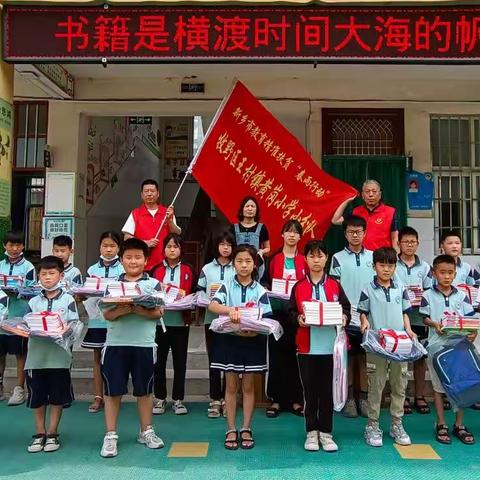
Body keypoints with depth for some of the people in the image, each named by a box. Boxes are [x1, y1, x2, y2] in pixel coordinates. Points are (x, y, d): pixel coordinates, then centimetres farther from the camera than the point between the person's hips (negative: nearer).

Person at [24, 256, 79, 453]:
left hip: (59, 355, -2)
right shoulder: (33, 302, 8)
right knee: (37, 397, 10)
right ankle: (40, 433, 25)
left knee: (58, 397, 7)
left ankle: (52, 433, 21)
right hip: (36, 355, 2)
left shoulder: (68, 300, 0)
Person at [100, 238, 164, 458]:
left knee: (144, 391, 11)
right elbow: (107, 314, -3)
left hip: (144, 345, 0)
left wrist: (137, 309, -23)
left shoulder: (153, 284, 3)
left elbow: (158, 312, -8)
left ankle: (146, 431, 26)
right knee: (113, 391, 5)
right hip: (115, 344, 1)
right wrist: (123, 309, -23)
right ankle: (110, 435, 17)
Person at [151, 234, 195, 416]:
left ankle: (178, 400, 18)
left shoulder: (187, 270, 5)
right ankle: (159, 399, 21)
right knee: (159, 362, 7)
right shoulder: (156, 270, 6)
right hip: (160, 320, 0)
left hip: (181, 322, 0)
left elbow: (193, 293, 3)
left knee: (180, 362, 7)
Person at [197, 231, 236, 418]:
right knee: (213, 359, 6)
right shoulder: (207, 269, 9)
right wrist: (209, 295, -12)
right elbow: (199, 292, 6)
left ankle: (226, 398, 16)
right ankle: (215, 399, 14)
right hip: (212, 318, 1)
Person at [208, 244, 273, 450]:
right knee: (231, 386, 7)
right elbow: (212, 305, -19)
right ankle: (231, 430, 18)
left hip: (252, 342, 1)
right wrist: (230, 310, -37)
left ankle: (246, 429, 21)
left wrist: (254, 330, -24)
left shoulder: (260, 291, 0)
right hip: (229, 340, 0)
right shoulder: (227, 287, -2)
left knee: (248, 387, 9)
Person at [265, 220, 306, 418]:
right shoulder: (273, 258, 5)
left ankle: (296, 399, 15)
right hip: (277, 312, 0)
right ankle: (276, 399, 11)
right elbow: (266, 283, 6)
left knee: (296, 355, 4)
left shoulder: (304, 260, 7)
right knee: (277, 355, 2)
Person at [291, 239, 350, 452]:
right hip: (307, 346, 0)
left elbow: (347, 308, 7)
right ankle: (311, 432, 20)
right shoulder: (298, 287, 5)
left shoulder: (335, 285, 6)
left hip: (330, 345, 0)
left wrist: (344, 317, -13)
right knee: (310, 390, 7)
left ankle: (326, 433, 19)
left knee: (327, 390, 7)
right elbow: (291, 312, 4)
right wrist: (298, 319, -16)